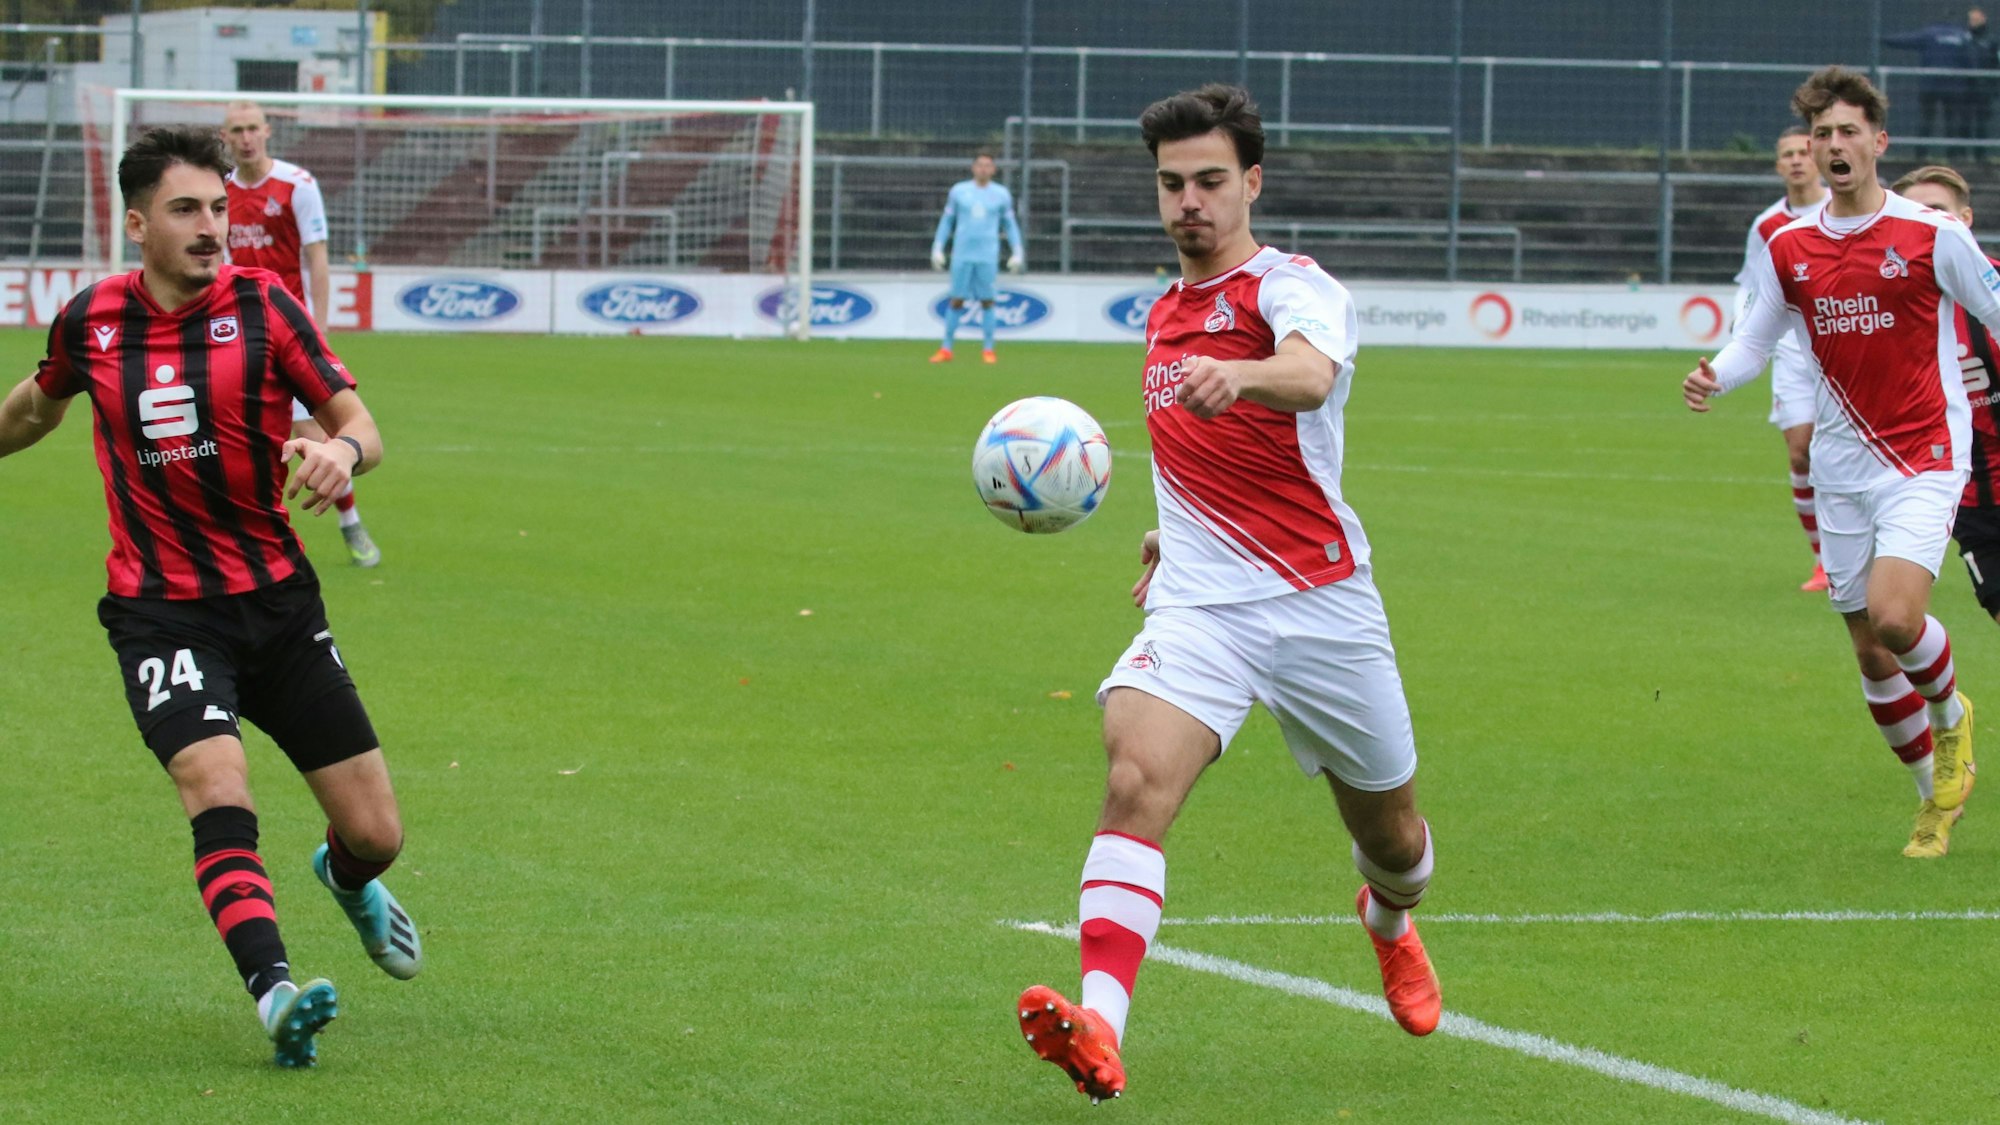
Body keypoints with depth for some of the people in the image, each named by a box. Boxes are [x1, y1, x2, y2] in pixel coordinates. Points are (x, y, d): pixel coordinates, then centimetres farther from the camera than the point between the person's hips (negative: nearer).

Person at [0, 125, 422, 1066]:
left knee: (376, 834, 3)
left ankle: (347, 879, 41)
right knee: (217, 788, -28)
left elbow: (358, 419, -9)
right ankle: (274, 994, -37)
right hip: (161, 614, -1)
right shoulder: (92, 321, 0)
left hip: (278, 601, 1)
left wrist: (342, 449, -31)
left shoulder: (261, 305, -5)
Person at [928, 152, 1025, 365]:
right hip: (962, 256, 0)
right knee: (957, 300, 0)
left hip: (988, 257, 0)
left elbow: (1011, 225, 12)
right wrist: (937, 249, 6)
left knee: (987, 301, -1)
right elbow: (946, 221, 12)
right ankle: (946, 349, 5)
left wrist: (1017, 254, 4)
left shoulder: (1001, 194, 5)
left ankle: (988, 350, 5)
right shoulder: (959, 191, 6)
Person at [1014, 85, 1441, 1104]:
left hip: (1322, 602, -3)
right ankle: (1099, 1029, -40)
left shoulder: (1292, 287, -8)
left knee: (1390, 833, 14)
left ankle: (1390, 919, 53)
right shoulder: (1165, 313, 14)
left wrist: (1235, 375, -55)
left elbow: (1309, 375, -35)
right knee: (1136, 778, -26)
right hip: (1199, 605, 3)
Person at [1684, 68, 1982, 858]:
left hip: (1923, 457, -4)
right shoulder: (1787, 248, 3)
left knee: (1893, 616, -24)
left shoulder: (1933, 235, -8)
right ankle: (1938, 793, 28)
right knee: (1872, 657, 7)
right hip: (1843, 467, 4)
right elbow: (1756, 339, 10)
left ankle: (1950, 713, 9)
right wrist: (1715, 379, -11)